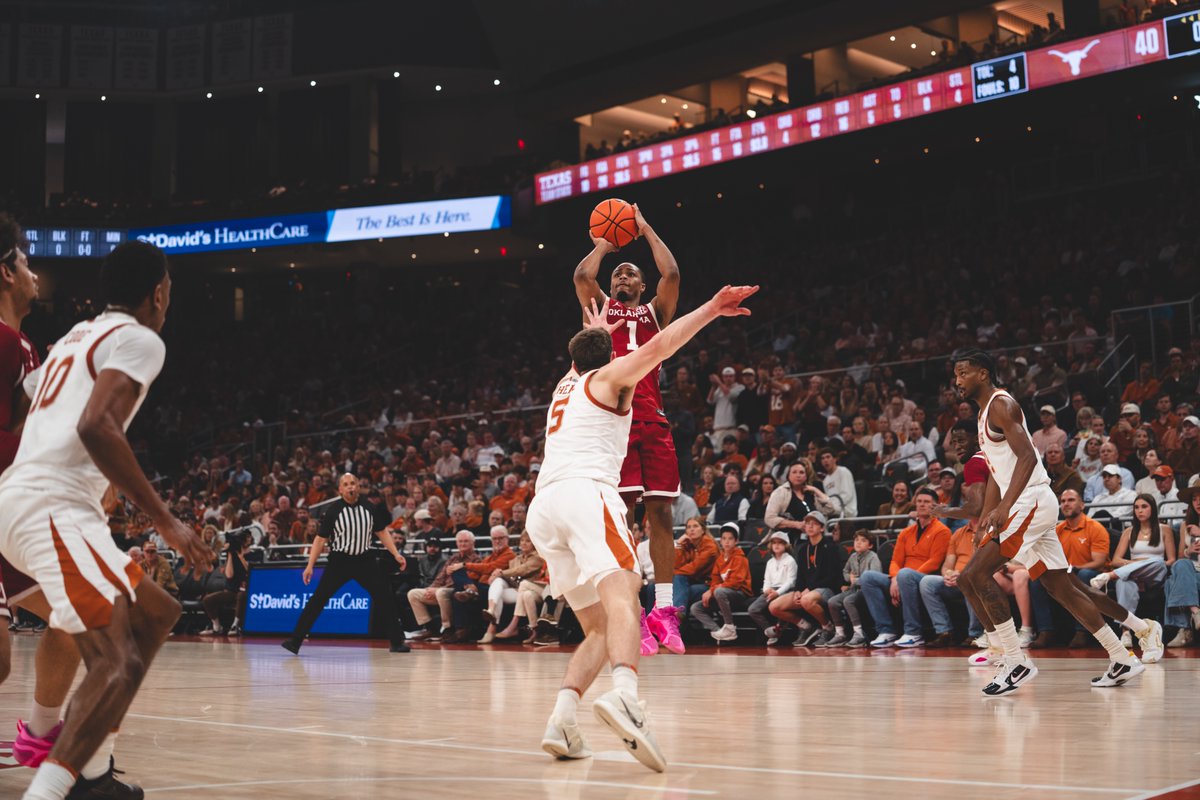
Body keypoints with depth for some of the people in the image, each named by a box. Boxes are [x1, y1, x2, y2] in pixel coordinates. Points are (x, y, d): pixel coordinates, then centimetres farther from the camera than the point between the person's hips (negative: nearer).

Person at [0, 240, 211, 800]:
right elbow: (96, 425, -19)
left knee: (157, 613, 21)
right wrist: (165, 522, -17)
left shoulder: (76, 337, 26)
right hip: (53, 507, -10)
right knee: (118, 661, -18)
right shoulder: (137, 338, -3)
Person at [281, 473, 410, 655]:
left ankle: (397, 641, 10)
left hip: (364, 560, 3)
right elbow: (321, 539, -4)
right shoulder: (333, 510, -8)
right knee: (317, 600, -9)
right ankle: (295, 640, -4)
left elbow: (382, 532, 12)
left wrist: (396, 554, 3)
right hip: (339, 561, -3)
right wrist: (310, 565, -9)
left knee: (385, 598, -1)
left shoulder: (370, 508, 0)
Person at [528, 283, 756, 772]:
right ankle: (623, 696, -56)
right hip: (584, 492, -7)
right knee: (620, 595, -27)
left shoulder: (566, 386, 33)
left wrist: (594, 332, 74)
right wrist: (712, 309, -4)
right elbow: (657, 348, -2)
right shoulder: (609, 377, 15)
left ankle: (562, 719, -14)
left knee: (598, 627, 9)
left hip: (542, 507, 7)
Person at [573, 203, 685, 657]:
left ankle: (664, 611, 4)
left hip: (652, 419, 2)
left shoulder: (655, 312, 21)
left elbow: (671, 273, 5)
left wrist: (645, 229, 14)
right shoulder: (600, 309, 19)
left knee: (660, 515, 0)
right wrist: (605, 243, 17)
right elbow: (582, 275, 0)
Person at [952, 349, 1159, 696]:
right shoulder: (985, 412, 20)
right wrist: (985, 521, 23)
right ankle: (1123, 661, 19)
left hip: (1032, 501, -10)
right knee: (1062, 587, 12)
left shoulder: (1001, 404, -10)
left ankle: (1016, 663, -14)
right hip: (1026, 507, 10)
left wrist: (1004, 506, -31)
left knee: (975, 574, -16)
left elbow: (1027, 457, -22)